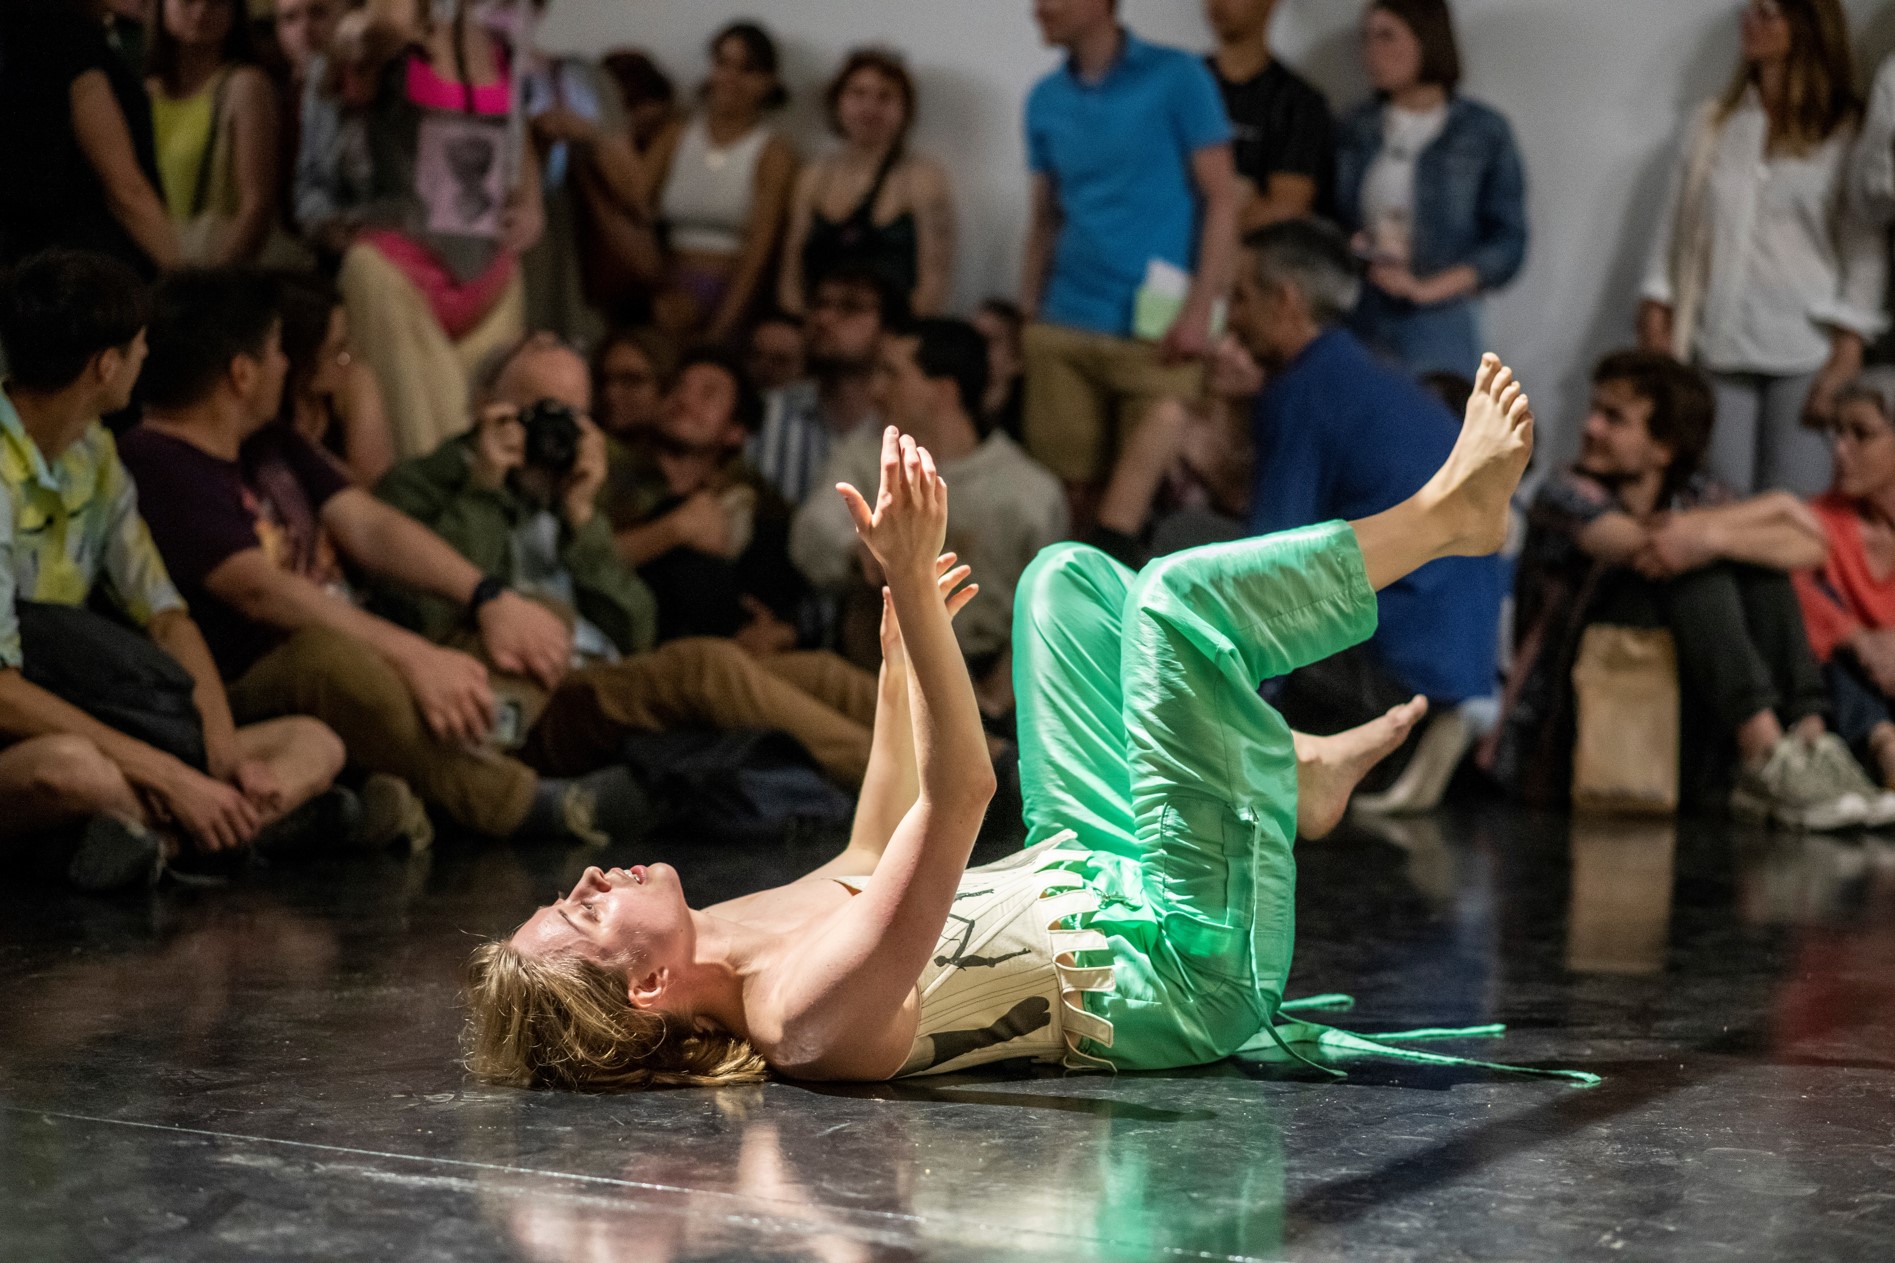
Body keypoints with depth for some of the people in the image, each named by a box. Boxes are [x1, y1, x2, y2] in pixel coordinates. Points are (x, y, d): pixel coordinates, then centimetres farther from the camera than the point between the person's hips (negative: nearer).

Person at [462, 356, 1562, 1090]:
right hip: (1180, 973, -9)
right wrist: (911, 588, -46)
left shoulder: (730, 943, -6)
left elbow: (874, 853, 13)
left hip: (1079, 884, 9)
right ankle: (1446, 512, 2)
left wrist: (904, 655, 14)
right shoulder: (809, 1014, -33)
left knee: (1069, 575, 14)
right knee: (1176, 596, -21)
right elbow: (959, 794, -41)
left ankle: (1284, 772, 20)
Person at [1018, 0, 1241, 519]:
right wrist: (1026, 317, 10)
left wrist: (1200, 309, -11)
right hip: (1063, 328, 4)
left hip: (1153, 330, -4)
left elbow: (1222, 198, -3)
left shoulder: (1177, 77, -3)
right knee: (1066, 490, 2)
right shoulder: (1044, 99, 11)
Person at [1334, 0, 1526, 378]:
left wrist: (1425, 288, -10)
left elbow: (1507, 245, 0)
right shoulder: (1354, 129, 13)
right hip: (1356, 325, 3)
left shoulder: (1484, 132, 2)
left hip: (1438, 326, -3)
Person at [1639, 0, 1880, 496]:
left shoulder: (1846, 134, 4)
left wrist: (1846, 355, -8)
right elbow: (1672, 230, 13)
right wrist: (1654, 326, 3)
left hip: (1805, 355, -2)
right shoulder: (1712, 125, 14)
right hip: (1719, 352, 3)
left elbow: (1865, 250, 0)